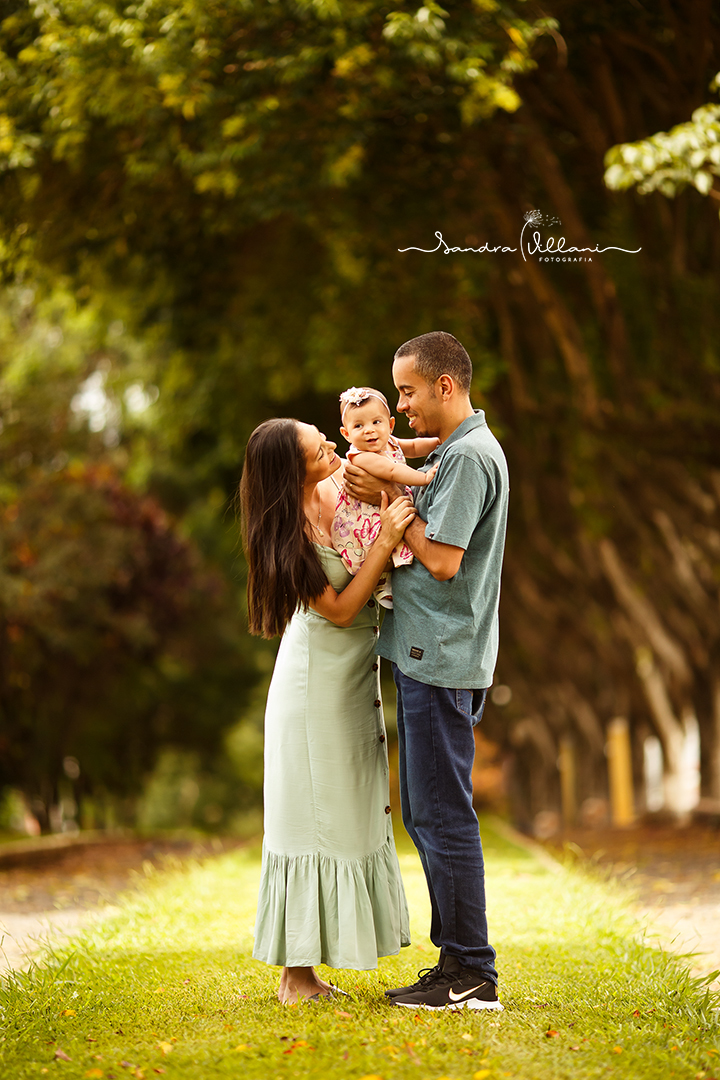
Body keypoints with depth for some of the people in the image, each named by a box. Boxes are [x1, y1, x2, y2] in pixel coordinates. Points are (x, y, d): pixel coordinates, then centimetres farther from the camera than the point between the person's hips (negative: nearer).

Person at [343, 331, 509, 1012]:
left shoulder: (469, 457, -14)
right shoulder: (457, 451, 19)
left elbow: (442, 559, -21)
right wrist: (384, 487, 9)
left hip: (442, 657, -11)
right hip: (429, 656, 11)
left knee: (442, 814, -8)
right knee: (425, 813, 13)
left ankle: (473, 975, -3)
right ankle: (457, 960, 19)